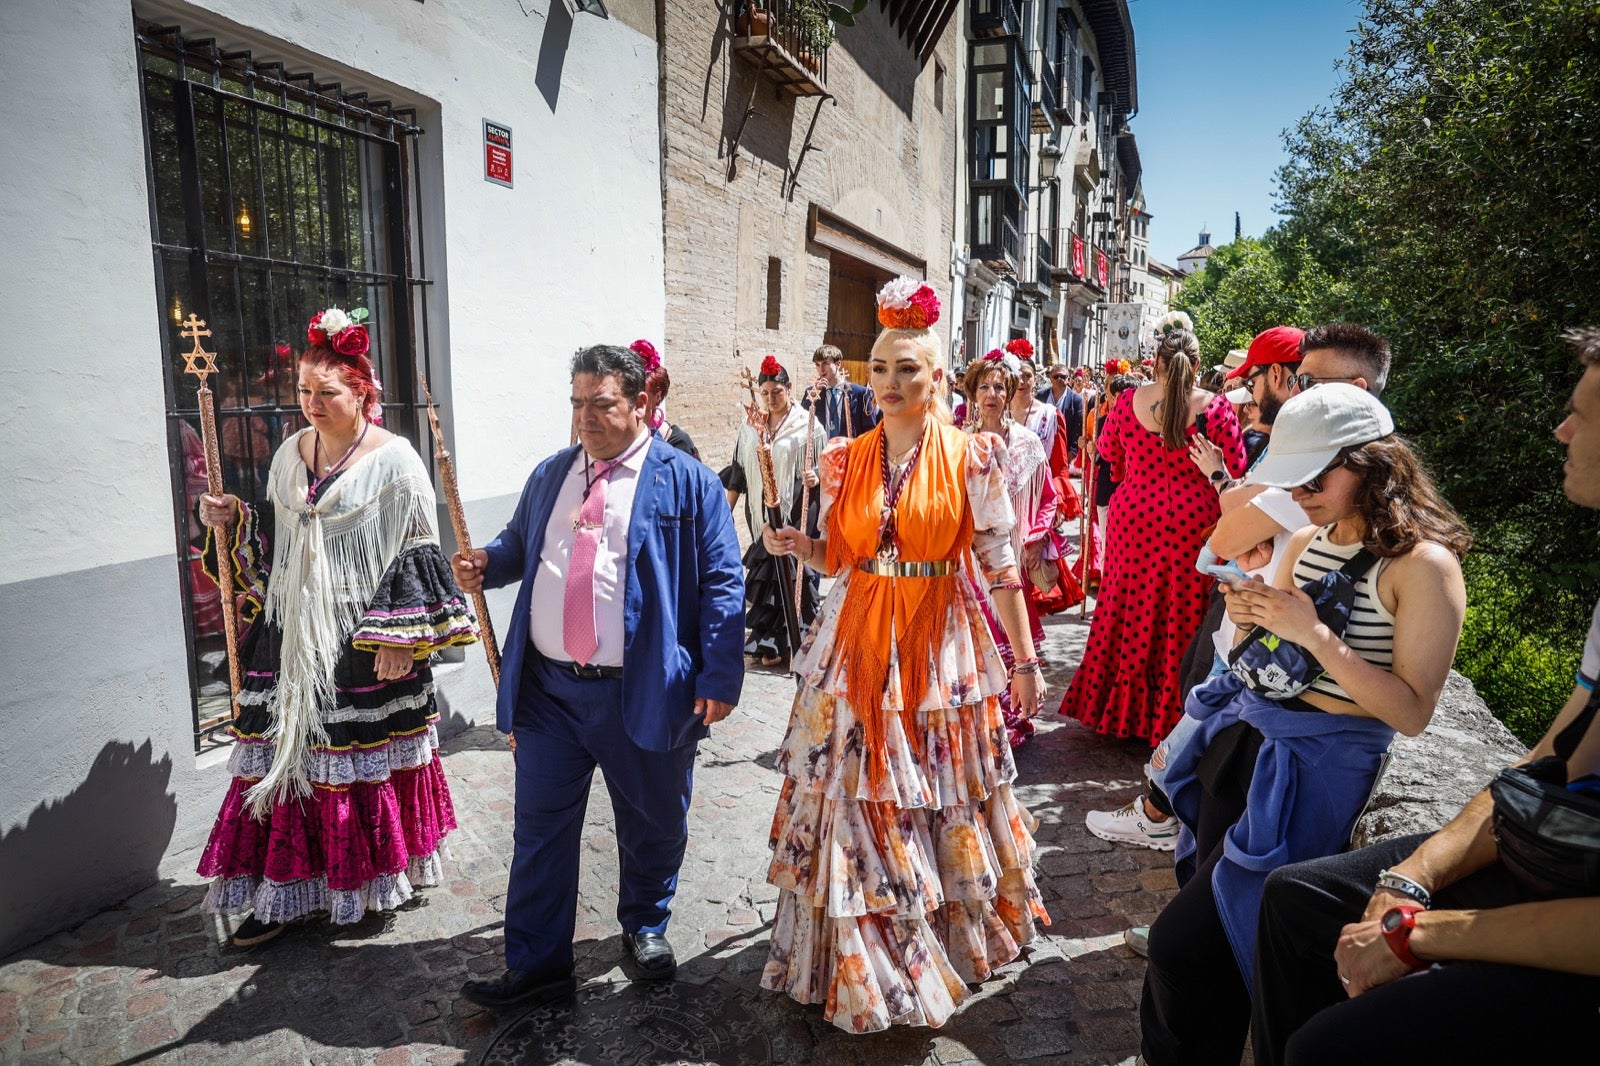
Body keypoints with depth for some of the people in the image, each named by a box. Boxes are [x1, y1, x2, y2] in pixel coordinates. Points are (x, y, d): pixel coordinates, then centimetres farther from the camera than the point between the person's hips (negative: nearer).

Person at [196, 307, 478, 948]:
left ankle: (371, 879, 25)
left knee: (362, 760, 6)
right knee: (285, 754, 7)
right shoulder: (290, 455, 9)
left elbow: (415, 557, -12)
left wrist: (398, 637, -16)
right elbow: (271, 544, 20)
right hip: (292, 635, 6)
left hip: (364, 642, -5)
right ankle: (284, 893, 20)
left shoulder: (394, 461, -10)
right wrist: (233, 522, 1)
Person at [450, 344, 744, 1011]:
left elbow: (721, 584, -7)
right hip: (548, 688, 4)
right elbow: (520, 545, 23)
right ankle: (537, 967, 25)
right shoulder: (550, 474, 11)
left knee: (653, 826, 15)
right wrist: (486, 564, -1)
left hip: (645, 693, -3)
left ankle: (646, 926, 42)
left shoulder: (687, 481, -4)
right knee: (540, 831, 9)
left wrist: (719, 678, -13)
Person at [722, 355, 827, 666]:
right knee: (768, 573, 5)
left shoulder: (807, 424, -2)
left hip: (794, 515, -4)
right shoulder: (750, 428, 11)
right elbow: (738, 472, 15)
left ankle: (793, 642, 6)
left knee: (792, 573, -5)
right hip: (761, 515, 4)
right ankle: (771, 643, 14)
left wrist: (814, 477, -23)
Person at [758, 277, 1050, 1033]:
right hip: (857, 644, 2)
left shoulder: (973, 457, -4)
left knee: (942, 796, 11)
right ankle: (860, 954, 26)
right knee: (858, 801, 7)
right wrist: (796, 546, -11)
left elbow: (1000, 563, -3)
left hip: (942, 644, -2)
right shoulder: (844, 460, 4)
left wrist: (1026, 659, -3)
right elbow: (838, 557, 11)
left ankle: (953, 928, 36)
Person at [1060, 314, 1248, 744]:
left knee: (1130, 613, 13)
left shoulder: (1130, 400, -3)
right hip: (1192, 526, -1)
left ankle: (1121, 707, 25)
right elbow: (1236, 471, -4)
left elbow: (1107, 452, 11)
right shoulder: (1215, 407, -9)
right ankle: (1168, 714, 18)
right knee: (1180, 621, 9)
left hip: (1133, 521, 2)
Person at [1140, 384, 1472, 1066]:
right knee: (1204, 903, 15)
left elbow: (1412, 713, -18)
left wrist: (1316, 633, -24)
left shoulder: (1424, 564, -15)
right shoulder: (1305, 542, 6)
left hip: (1317, 766, -7)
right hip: (1240, 737, 7)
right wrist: (1251, 615, -3)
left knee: (1185, 943, -7)